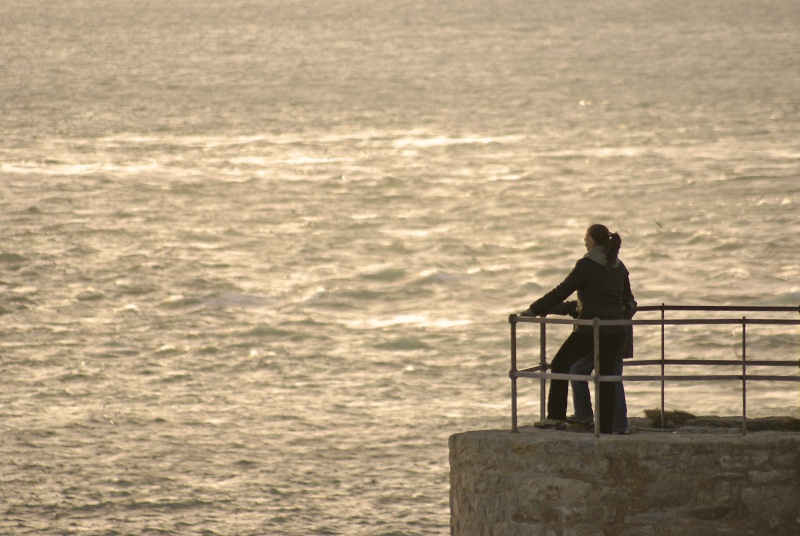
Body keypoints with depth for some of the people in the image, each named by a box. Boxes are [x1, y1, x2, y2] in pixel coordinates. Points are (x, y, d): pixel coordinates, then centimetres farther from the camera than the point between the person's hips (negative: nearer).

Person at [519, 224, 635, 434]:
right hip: (616, 330, 6)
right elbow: (628, 300, 17)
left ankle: (556, 416, 8)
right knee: (605, 378, 11)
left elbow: (561, 292, -10)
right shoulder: (618, 267, 9)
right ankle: (606, 429, 8)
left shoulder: (586, 265, -11)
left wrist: (534, 310, -4)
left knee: (560, 364, 12)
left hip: (591, 329, -6)